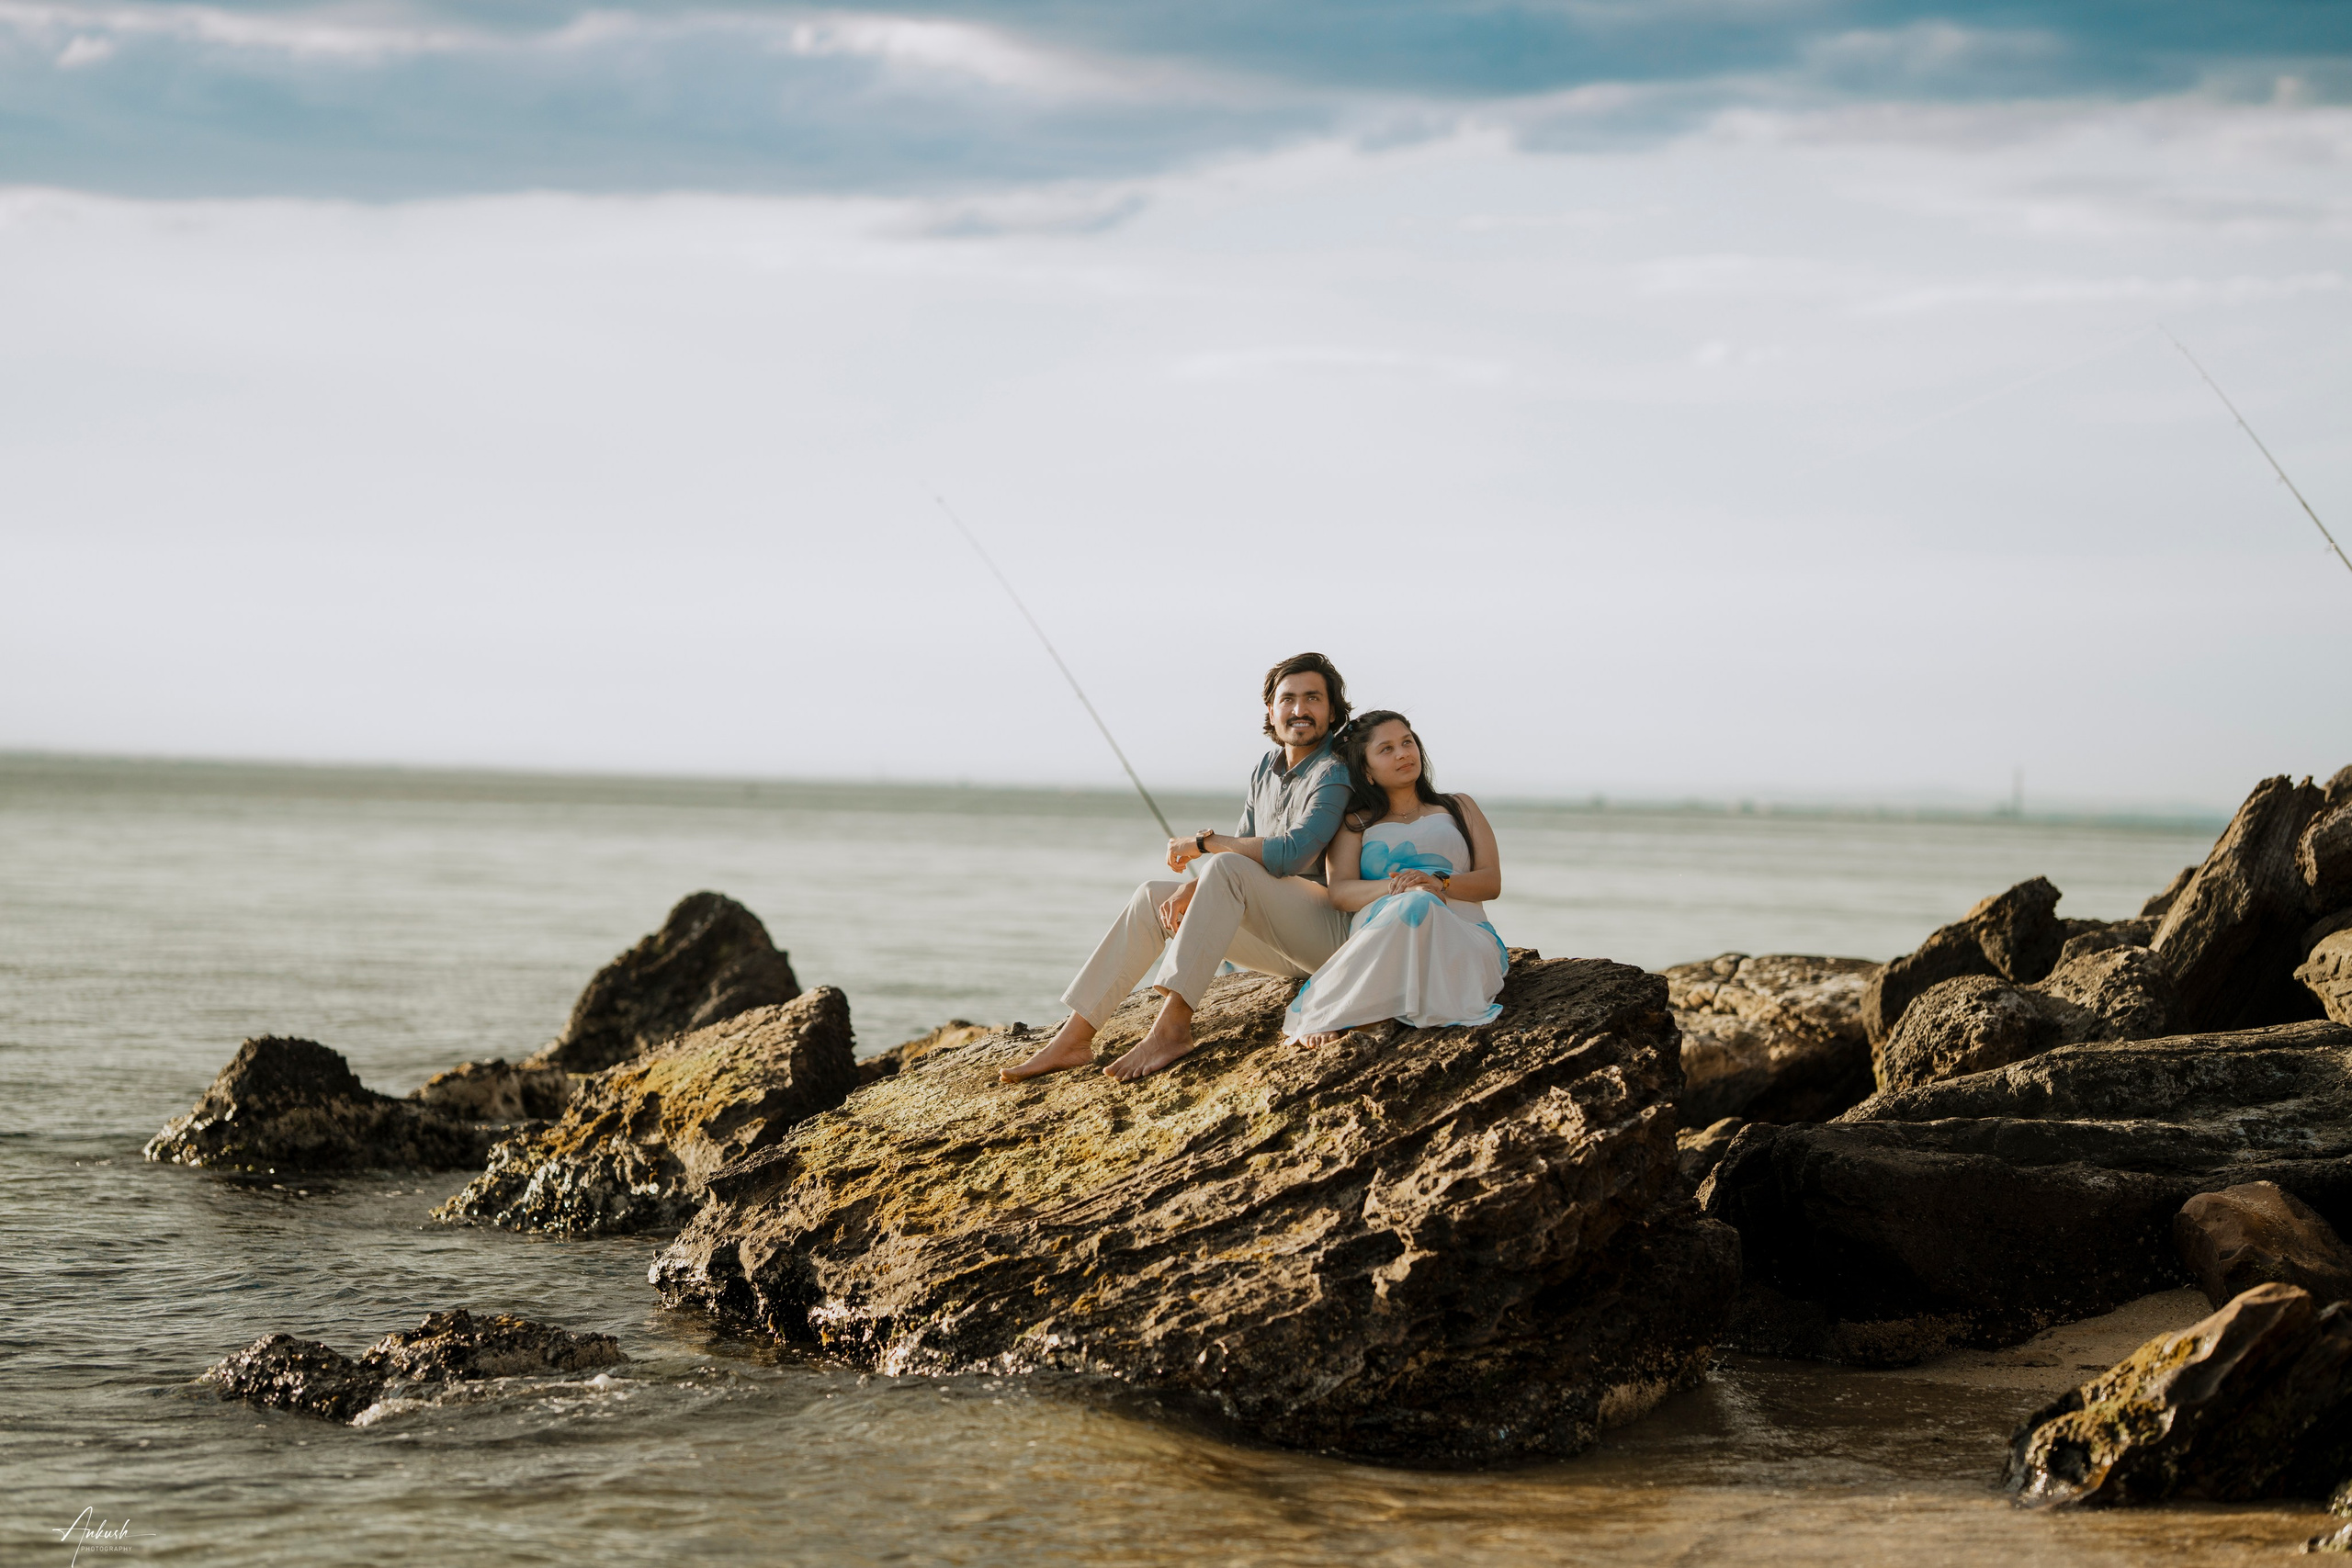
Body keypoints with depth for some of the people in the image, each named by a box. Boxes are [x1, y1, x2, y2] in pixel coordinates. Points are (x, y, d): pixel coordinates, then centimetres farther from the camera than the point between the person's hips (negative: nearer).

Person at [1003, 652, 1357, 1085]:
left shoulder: (1333, 774, -13)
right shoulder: (1267, 770, 15)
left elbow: (1291, 854, -26)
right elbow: (1242, 849, 14)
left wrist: (1203, 842, -14)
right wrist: (1193, 886, -8)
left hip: (1332, 930, -9)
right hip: (1280, 940, 9)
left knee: (1225, 868, -30)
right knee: (1153, 896, 3)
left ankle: (1172, 1026, -35)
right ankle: (1074, 1037, -5)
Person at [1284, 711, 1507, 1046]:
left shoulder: (1459, 809, 28)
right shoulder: (1355, 823, 24)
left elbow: (1491, 882, 12)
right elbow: (1340, 892, 5)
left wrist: (1441, 883, -11)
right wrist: (1393, 888, -18)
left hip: (1462, 935, 1)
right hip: (1376, 940, -1)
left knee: (1420, 906, -38)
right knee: (1415, 905, -39)